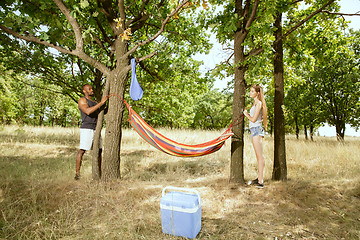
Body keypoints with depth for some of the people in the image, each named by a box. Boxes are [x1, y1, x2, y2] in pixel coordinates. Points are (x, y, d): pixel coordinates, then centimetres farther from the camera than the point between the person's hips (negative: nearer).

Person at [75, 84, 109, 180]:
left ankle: (99, 172, 17)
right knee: (82, 150, -8)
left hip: (96, 129, 7)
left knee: (99, 150, 8)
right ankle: (77, 173, -2)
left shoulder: (94, 102, 23)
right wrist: (101, 102, -19)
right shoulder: (82, 101, -1)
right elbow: (88, 111, -19)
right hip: (86, 129, -7)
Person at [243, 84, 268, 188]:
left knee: (260, 156, -9)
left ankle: (261, 181, -6)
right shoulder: (255, 103, 19)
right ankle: (259, 178, 20)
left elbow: (254, 119, -14)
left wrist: (246, 114, 1)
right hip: (254, 130, 10)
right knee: (258, 156, 12)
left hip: (256, 129, -10)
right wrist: (247, 114, 14)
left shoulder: (258, 103, -10)